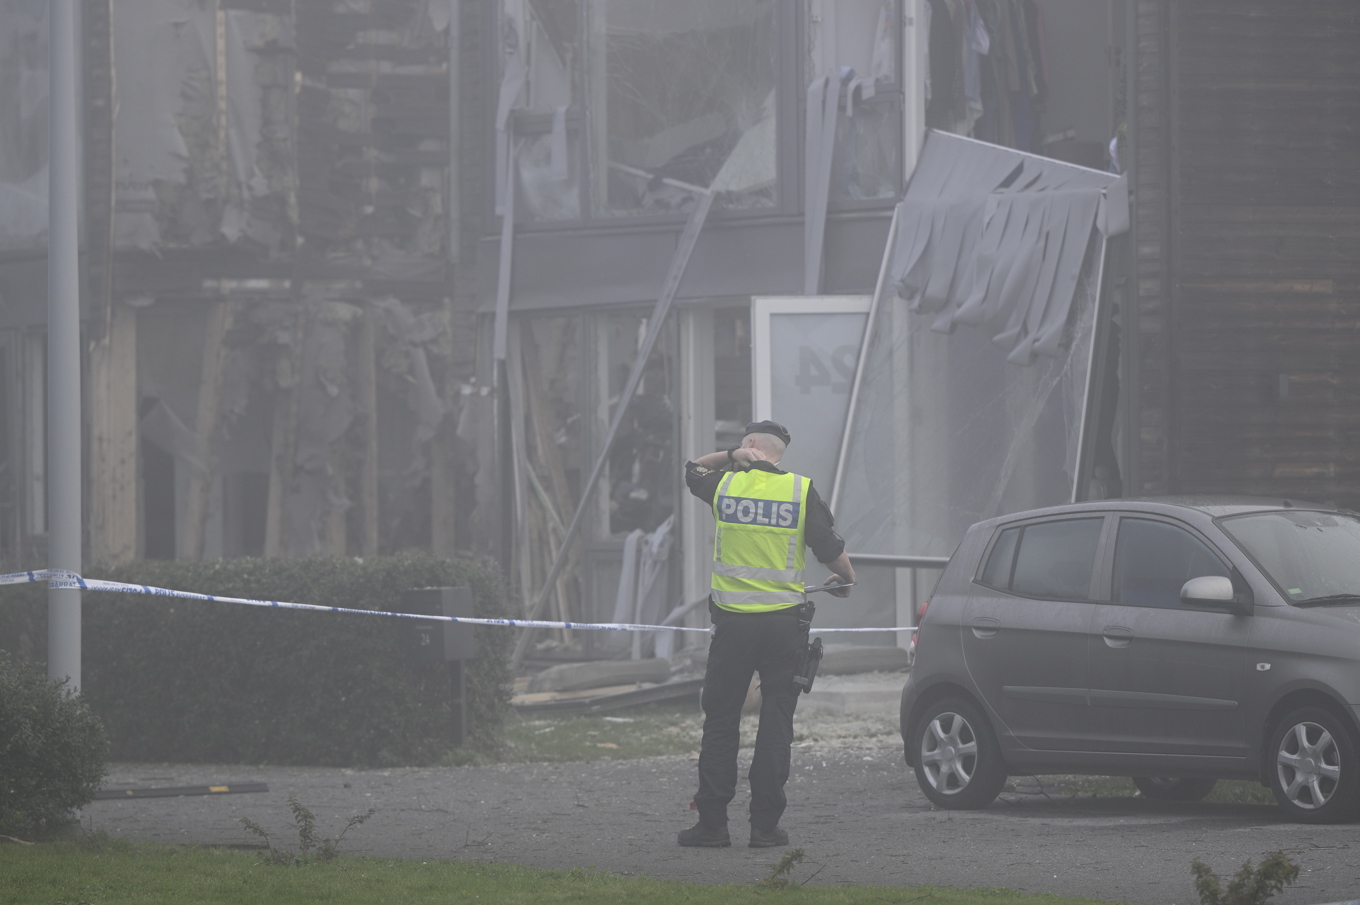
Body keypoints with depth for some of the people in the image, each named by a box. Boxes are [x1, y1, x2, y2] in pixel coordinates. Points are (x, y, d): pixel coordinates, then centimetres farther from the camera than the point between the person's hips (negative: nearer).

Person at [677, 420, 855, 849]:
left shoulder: (724, 485, 0)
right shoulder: (801, 491, -2)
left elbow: (692, 470, 23)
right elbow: (832, 551, -1)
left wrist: (731, 456, 6)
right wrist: (845, 580, 20)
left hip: (733, 621, 0)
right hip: (784, 623, 0)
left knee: (720, 721, 7)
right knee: (775, 724, 4)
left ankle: (712, 823, 6)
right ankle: (765, 825, 2)